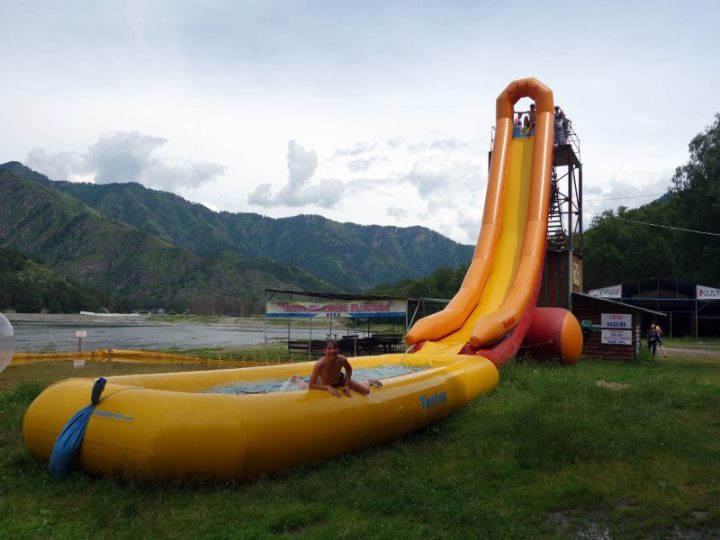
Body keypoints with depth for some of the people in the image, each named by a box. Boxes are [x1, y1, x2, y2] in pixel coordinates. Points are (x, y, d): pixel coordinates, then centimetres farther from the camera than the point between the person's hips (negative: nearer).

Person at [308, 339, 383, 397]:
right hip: (325, 385, -2)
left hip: (340, 379, 2)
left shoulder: (342, 359, -32)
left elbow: (349, 370, -6)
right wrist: (328, 387, -44)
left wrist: (347, 385, -14)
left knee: (365, 391, 0)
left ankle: (369, 382, 39)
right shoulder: (320, 364, -43)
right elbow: (311, 385, -37)